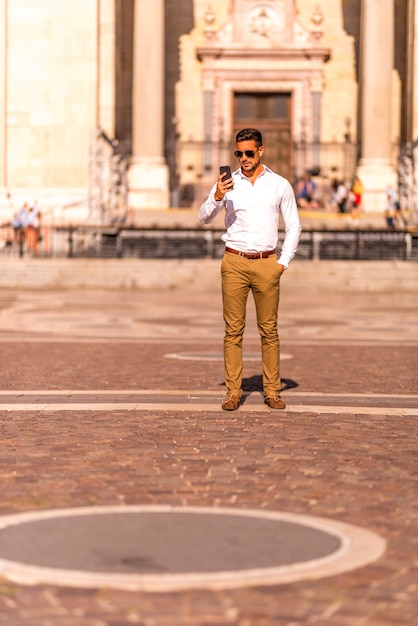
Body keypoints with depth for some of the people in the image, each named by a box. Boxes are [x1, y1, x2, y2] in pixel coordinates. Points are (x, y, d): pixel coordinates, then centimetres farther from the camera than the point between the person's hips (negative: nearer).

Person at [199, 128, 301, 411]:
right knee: (233, 330, -1)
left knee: (269, 330, 2)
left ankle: (272, 391, 7)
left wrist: (283, 262, 1)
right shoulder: (228, 184, 5)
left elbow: (294, 227, 10)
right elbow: (205, 218, -1)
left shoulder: (280, 185, 5)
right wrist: (216, 197, -20)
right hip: (234, 263, 0)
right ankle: (233, 391, 2)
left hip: (267, 264, 0)